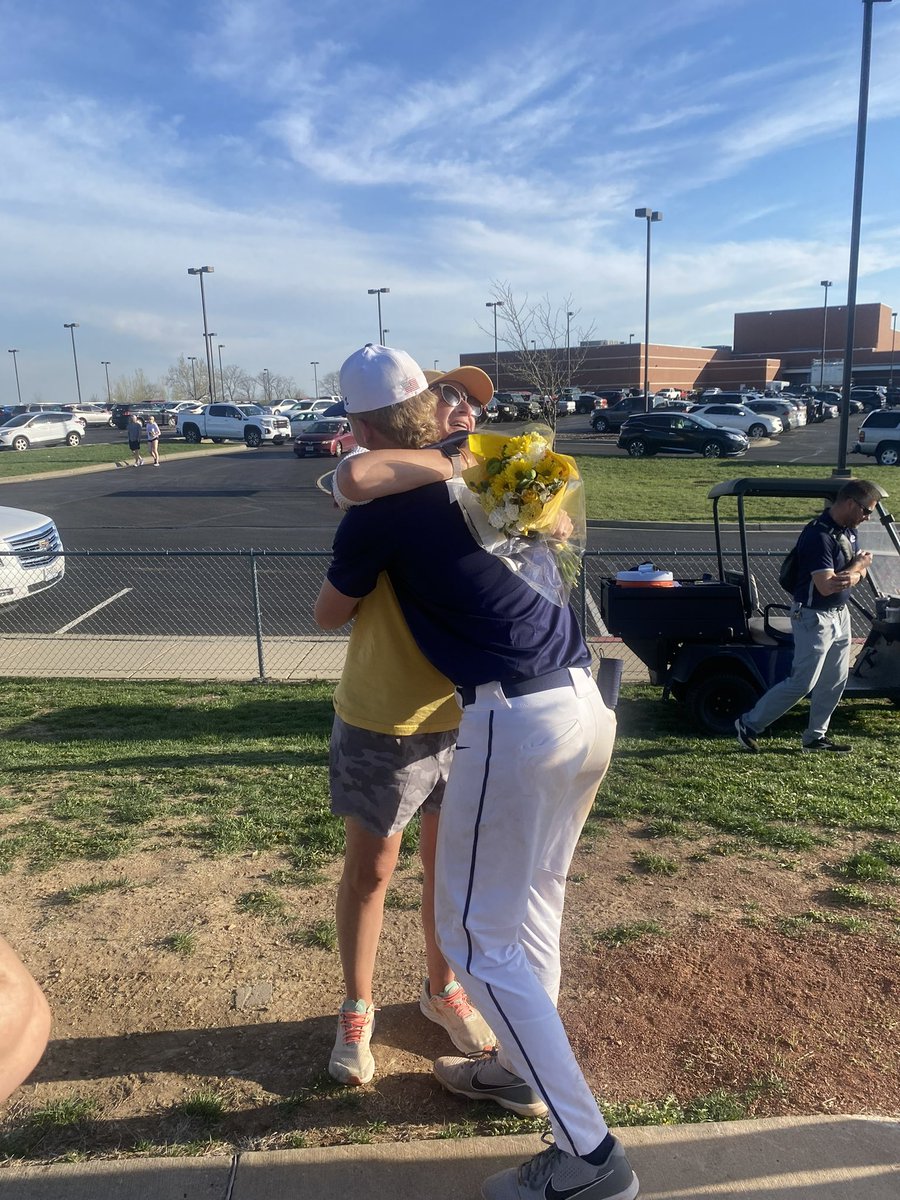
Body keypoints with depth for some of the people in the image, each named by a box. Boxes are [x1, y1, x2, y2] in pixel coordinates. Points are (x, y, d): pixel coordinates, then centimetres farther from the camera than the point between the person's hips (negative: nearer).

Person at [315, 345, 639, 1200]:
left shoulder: (379, 515, -5)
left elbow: (328, 616, 13)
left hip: (513, 721, -8)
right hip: (585, 703, 8)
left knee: (478, 935, 6)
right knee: (534, 900, 23)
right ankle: (519, 1067, 42)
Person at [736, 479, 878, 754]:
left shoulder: (849, 531, 7)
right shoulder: (818, 535, -24)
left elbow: (860, 570, 9)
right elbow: (826, 586, -29)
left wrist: (854, 576, -16)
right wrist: (857, 566, -13)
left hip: (840, 615, 9)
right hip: (815, 617, -9)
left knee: (835, 681, 13)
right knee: (801, 684, -6)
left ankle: (815, 736, 25)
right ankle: (749, 725, 6)